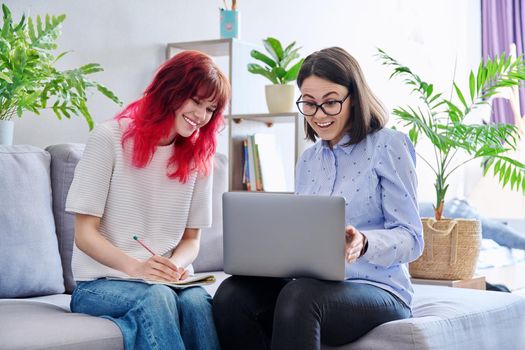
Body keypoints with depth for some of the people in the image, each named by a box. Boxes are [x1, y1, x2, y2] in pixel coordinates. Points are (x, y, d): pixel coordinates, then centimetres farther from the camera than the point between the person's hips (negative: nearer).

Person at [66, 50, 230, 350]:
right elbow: (85, 233, -6)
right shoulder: (110, 139, -3)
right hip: (100, 285, -3)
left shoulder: (198, 157, 12)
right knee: (156, 297, -37)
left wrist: (176, 265, -10)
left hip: (167, 283, 4)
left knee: (197, 300, -32)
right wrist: (136, 267, -23)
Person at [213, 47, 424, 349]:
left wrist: (363, 243, -27)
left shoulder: (388, 145, -1)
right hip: (314, 285, 6)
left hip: (376, 290, -5)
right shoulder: (307, 161, 18)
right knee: (231, 295, -24)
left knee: (300, 296, -38)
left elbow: (411, 239, -6)